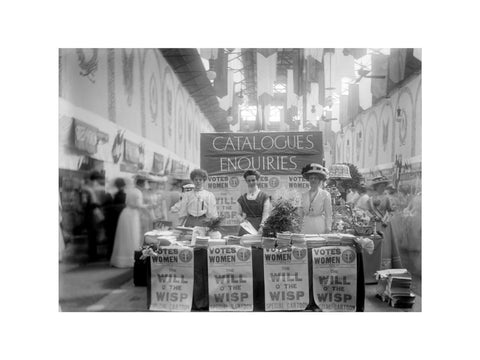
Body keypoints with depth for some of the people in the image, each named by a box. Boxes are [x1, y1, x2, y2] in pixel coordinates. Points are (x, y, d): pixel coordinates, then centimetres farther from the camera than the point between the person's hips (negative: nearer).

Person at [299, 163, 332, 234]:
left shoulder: (325, 194, 0)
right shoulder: (304, 195, 11)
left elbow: (328, 214, 0)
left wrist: (328, 228, -3)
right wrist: (301, 210, -1)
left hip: (319, 226, -3)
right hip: (306, 225, 3)